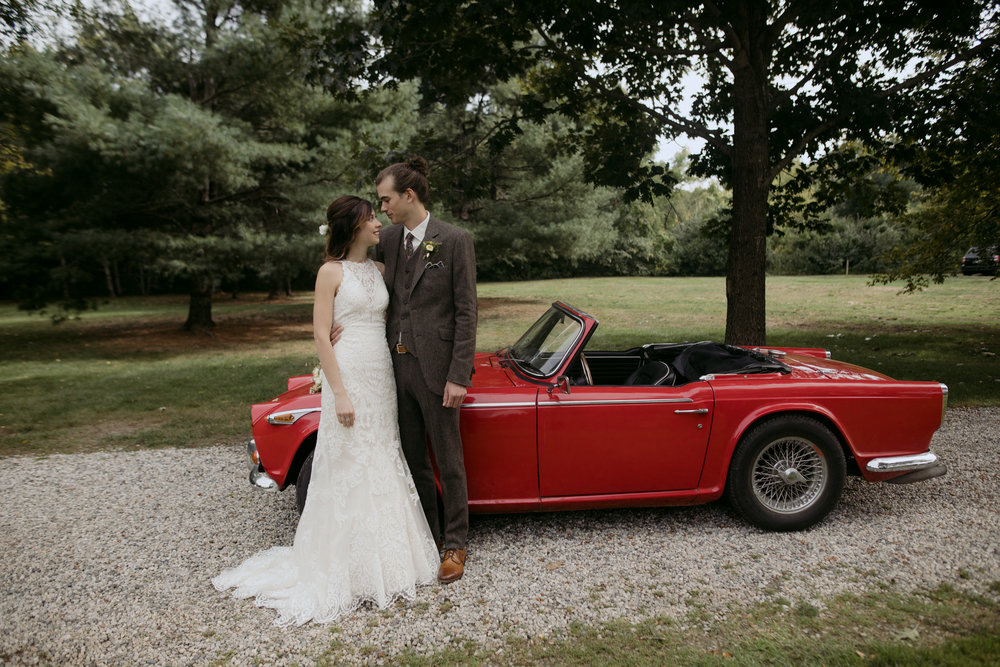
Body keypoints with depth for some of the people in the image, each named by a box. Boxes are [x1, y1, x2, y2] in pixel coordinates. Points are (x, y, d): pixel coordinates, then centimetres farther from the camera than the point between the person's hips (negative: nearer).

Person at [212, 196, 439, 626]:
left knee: (383, 465, 13)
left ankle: (385, 555, 29)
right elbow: (321, 335, -11)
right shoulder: (331, 272, -7)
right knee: (349, 469, 2)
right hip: (348, 376, -6)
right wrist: (339, 394, -16)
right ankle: (352, 569, 16)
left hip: (381, 376, 7)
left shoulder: (379, 270, 11)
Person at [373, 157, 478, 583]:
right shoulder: (388, 240, 8)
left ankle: (455, 544, 24)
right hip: (397, 363, 6)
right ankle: (427, 533, 34)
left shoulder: (455, 241, -9)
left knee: (448, 460, 7)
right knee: (413, 459, 16)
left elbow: (466, 312, -11)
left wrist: (459, 376, -15)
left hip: (435, 368, -6)